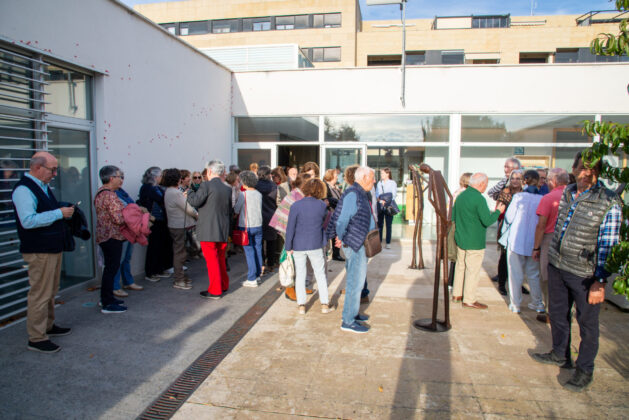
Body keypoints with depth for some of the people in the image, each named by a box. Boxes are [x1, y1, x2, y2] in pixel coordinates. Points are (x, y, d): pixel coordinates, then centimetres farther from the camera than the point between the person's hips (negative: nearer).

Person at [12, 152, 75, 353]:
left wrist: (64, 212, 9)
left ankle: (49, 325, 34)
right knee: (40, 294, -3)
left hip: (53, 248, 10)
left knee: (50, 291, 20)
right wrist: (59, 213, -23)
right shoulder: (23, 189, -17)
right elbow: (28, 221, -27)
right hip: (39, 251, -10)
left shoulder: (43, 187, 15)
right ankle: (36, 338, 7)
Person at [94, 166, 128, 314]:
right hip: (113, 237, -10)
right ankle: (108, 304, 5)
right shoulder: (110, 195, -20)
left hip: (104, 236, 10)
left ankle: (105, 298, 30)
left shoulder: (100, 192, 13)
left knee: (110, 267, 19)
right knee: (112, 269, -3)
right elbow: (119, 219, -25)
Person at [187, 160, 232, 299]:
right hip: (223, 231, 6)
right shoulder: (228, 189, 7)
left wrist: (189, 193, 5)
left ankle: (215, 291, 9)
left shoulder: (206, 186, -12)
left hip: (208, 231, -6)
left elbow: (195, 202, -13)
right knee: (221, 258, 20)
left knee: (212, 260, 2)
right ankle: (224, 285, 31)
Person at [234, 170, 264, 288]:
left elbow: (236, 210, -7)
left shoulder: (243, 194, -13)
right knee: (258, 250, 13)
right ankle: (257, 275, 23)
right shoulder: (259, 194, 3)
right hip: (258, 225, 5)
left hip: (246, 226, -5)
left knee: (249, 252, -1)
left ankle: (252, 279, 2)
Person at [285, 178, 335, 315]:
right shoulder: (322, 205, -8)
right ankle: (325, 304, 18)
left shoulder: (296, 206, -11)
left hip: (298, 245, 0)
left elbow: (290, 228, -9)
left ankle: (301, 305, 16)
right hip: (316, 245, 0)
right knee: (320, 274, 13)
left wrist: (288, 247, 0)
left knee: (300, 275, 12)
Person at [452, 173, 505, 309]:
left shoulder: (461, 196, 6)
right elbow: (487, 221, -21)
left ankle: (457, 294, 28)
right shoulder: (479, 198, -19)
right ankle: (469, 300, 10)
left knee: (460, 266, 18)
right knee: (472, 270, 2)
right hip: (474, 242, -8)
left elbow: (453, 217, 13)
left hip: (460, 240, 8)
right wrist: (498, 211, -6)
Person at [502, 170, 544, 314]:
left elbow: (509, 217, -8)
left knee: (515, 274, 7)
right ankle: (537, 303, 24)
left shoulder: (518, 197, -12)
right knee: (534, 274, 17)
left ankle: (515, 304, 13)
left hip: (516, 241, -2)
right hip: (534, 242, 2)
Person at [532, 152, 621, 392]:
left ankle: (585, 370, 28)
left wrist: (600, 282, -15)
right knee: (558, 314, 20)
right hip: (557, 265, 6)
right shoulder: (567, 193, 3)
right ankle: (560, 355, 41)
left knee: (587, 322, 10)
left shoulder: (609, 203, -15)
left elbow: (608, 246, -14)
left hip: (584, 273, -6)